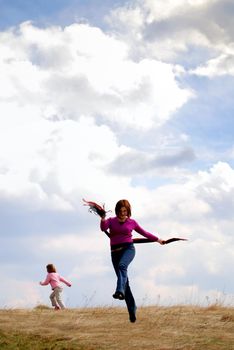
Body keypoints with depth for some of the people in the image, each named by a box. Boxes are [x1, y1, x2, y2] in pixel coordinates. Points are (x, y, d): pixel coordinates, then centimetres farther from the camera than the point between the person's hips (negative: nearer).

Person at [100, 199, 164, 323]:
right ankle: (132, 309, 5)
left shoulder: (132, 222, 10)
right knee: (125, 281, 0)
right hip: (115, 251, 2)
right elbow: (103, 228, -10)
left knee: (122, 265, -36)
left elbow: (144, 233, 23)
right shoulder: (111, 221, 10)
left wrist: (157, 239, 29)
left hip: (128, 248, -2)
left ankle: (120, 291, -56)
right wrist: (103, 218, -29)